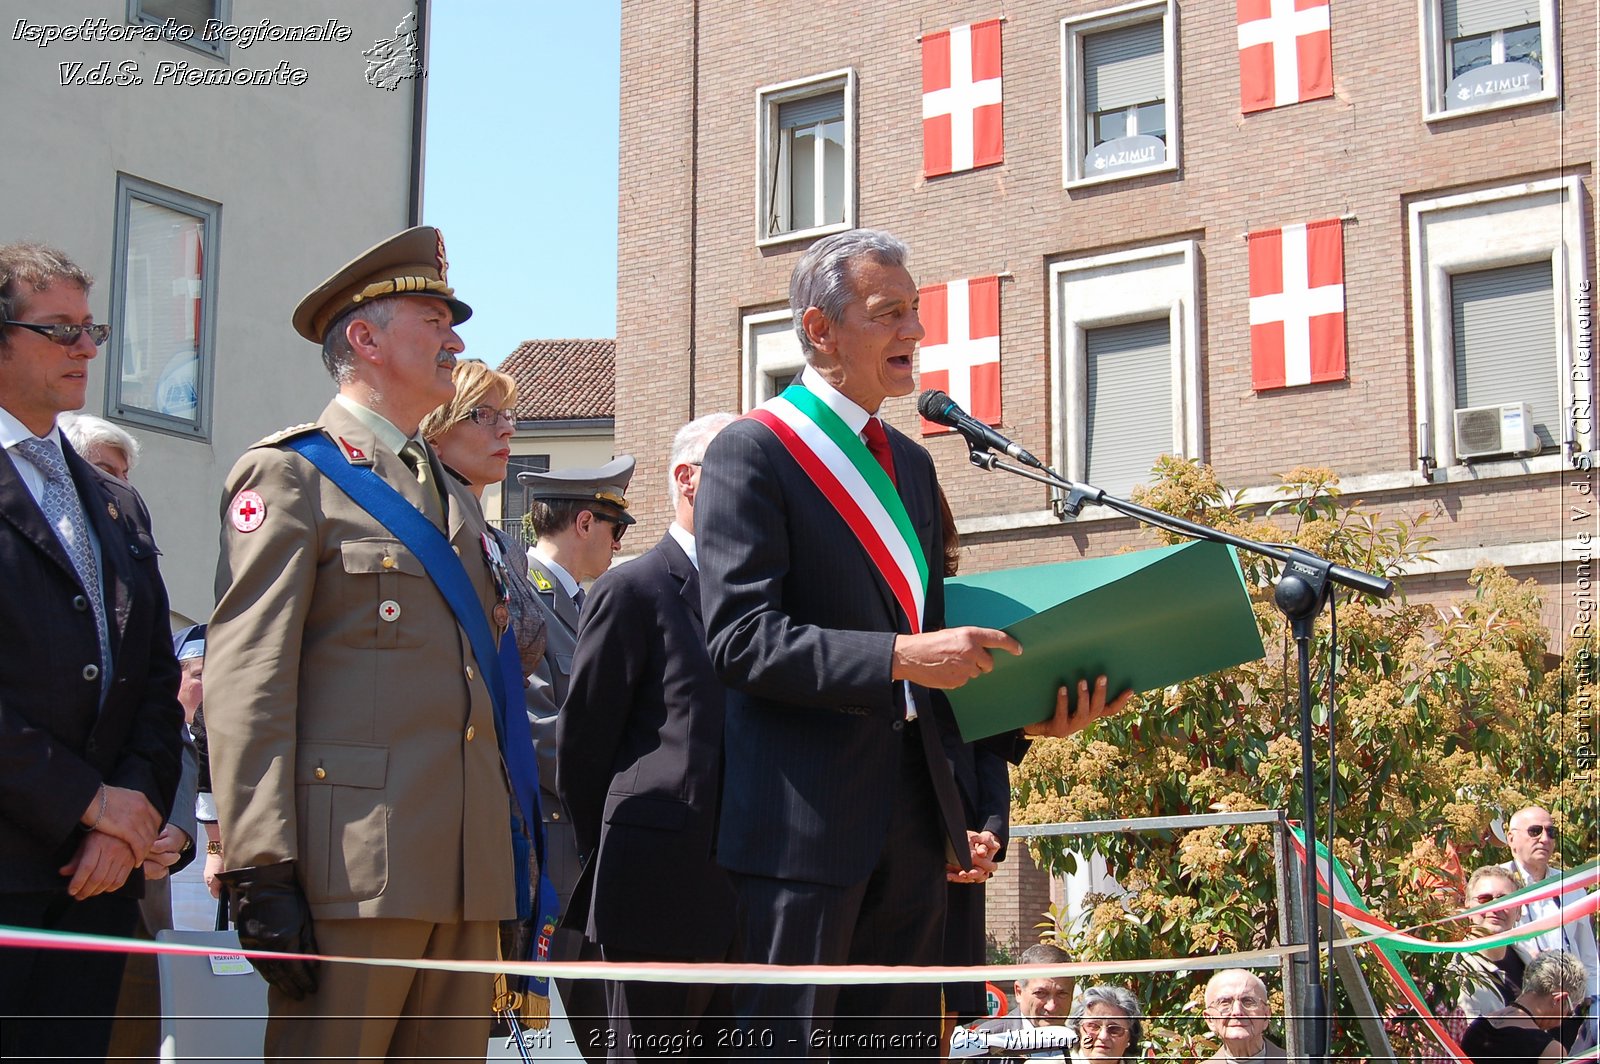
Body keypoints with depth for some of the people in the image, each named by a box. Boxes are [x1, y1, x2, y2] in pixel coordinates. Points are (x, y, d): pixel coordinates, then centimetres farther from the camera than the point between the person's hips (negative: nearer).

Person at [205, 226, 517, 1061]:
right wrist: (260, 871, -17)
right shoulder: (291, 474, 0)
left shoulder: (455, 496, 24)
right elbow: (246, 681, -9)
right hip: (356, 867, -7)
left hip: (466, 876, 7)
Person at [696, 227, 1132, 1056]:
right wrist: (900, 658, -23)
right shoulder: (753, 452, -7)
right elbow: (740, 638, -17)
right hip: (804, 817, -8)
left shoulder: (910, 464, 18)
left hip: (913, 811, 8)